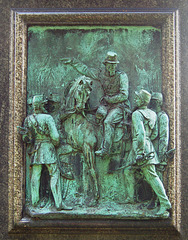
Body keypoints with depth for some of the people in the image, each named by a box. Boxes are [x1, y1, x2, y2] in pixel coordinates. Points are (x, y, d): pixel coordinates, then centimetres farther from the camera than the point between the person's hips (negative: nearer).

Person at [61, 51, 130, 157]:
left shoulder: (122, 76, -9)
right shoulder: (101, 73, 6)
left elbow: (124, 95, -13)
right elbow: (86, 70, 17)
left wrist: (109, 99, -8)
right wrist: (72, 62, 14)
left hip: (120, 105, -5)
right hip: (107, 104, 5)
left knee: (108, 121, -28)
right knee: (100, 113, -27)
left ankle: (105, 149, -24)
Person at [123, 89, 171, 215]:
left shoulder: (137, 114, -13)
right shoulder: (152, 114, 12)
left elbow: (141, 133, -24)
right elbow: (155, 134, 15)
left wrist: (140, 152, -23)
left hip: (140, 146, -9)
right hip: (147, 144, 9)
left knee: (151, 175, -5)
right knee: (128, 171, 15)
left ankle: (165, 203, -2)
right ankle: (130, 197, 23)